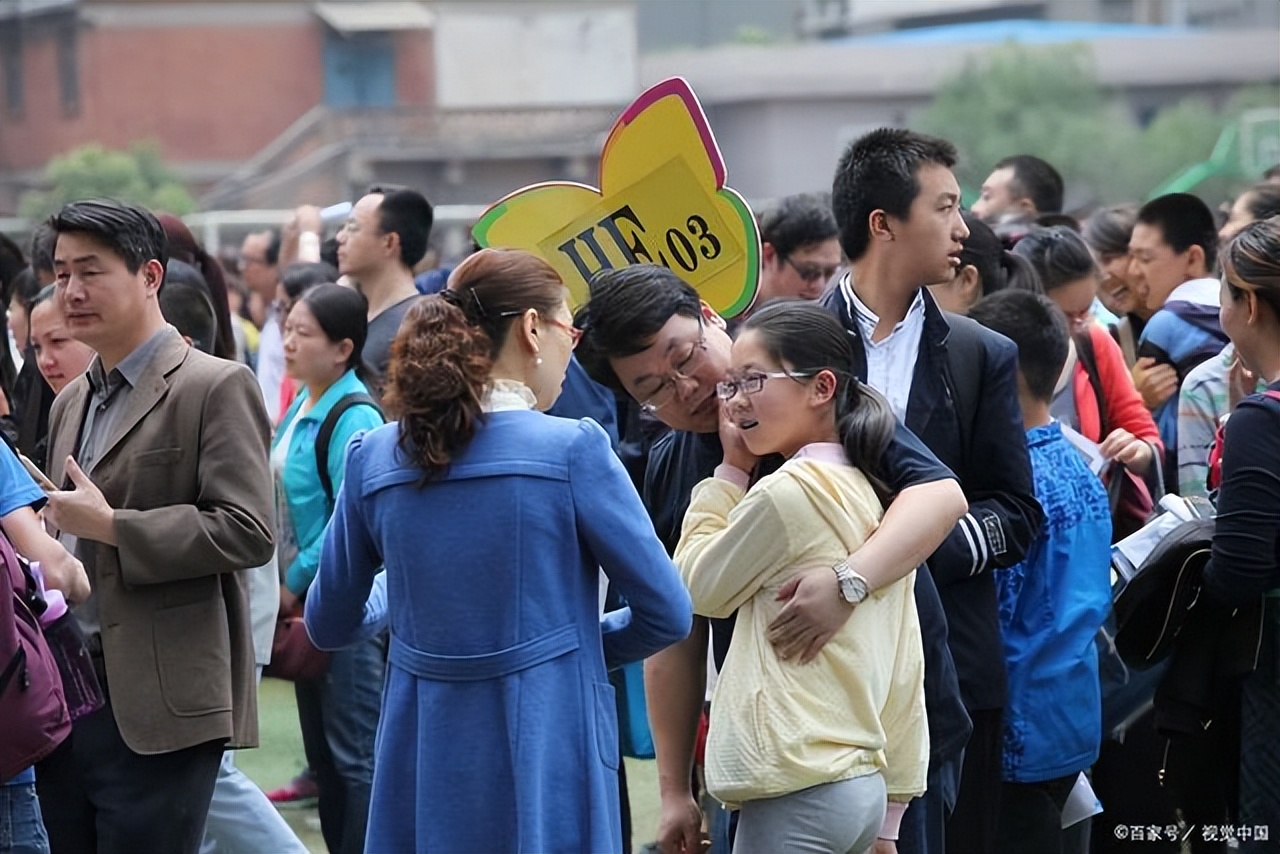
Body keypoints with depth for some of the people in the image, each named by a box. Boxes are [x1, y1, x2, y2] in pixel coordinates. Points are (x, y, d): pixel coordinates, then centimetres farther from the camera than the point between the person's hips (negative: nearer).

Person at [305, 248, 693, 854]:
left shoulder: (371, 457, 1)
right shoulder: (572, 448, -11)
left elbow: (329, 626, 12)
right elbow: (667, 613, -5)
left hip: (423, 753, 4)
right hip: (547, 759, -4)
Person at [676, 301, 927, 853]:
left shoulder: (787, 491, -13)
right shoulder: (871, 492, 12)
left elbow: (699, 589, 1)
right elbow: (904, 666, 14)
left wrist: (731, 471, 7)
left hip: (797, 795, -9)